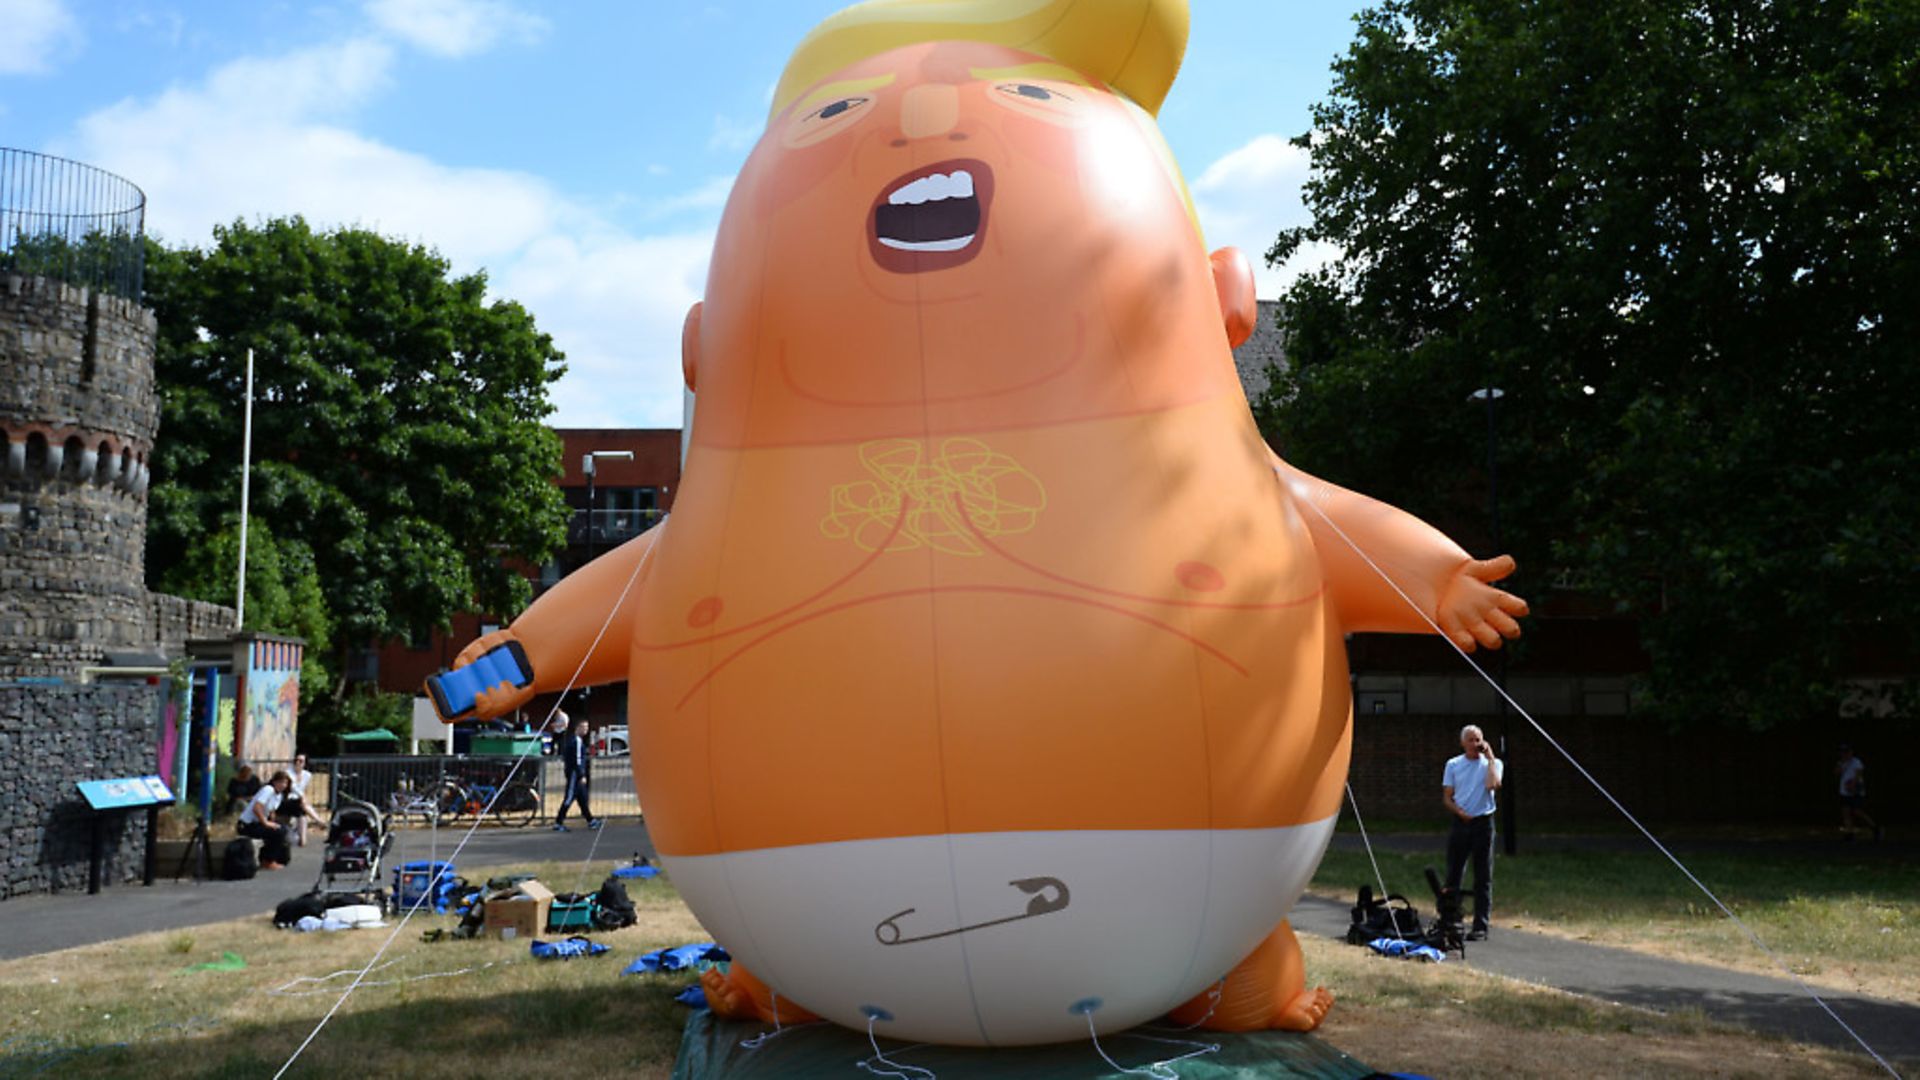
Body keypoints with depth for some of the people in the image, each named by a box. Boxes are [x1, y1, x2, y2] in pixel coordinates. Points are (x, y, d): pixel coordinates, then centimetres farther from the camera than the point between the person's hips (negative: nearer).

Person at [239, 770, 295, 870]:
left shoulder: (280, 795, 11)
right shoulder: (268, 790, -19)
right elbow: (256, 808, -29)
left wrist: (272, 823, -1)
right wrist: (265, 823, -22)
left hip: (256, 823, 10)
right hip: (247, 825, -10)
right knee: (278, 832, -20)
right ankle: (268, 862, -7)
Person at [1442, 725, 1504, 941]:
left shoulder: (1492, 763, 2)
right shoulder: (1453, 765, 9)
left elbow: (1493, 785, -19)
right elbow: (1447, 797, 9)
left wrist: (1490, 757, -11)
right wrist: (1460, 812, -9)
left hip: (1483, 823, -2)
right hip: (1460, 823, 2)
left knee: (1483, 878, -1)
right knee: (1453, 874, 5)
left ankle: (1480, 927, 3)